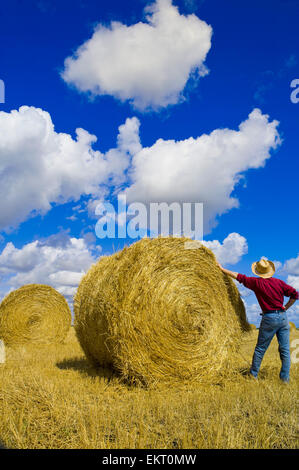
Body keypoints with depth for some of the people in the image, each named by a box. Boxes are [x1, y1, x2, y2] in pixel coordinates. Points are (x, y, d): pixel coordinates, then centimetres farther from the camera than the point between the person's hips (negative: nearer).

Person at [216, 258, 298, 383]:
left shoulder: (256, 282, -4)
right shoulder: (279, 282, 5)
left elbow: (239, 277, 1)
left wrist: (222, 269, 9)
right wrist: (285, 308, 10)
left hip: (269, 318, -3)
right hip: (283, 317, 3)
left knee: (260, 348, 7)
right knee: (285, 350, 8)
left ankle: (253, 375, 15)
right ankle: (285, 379, 10)